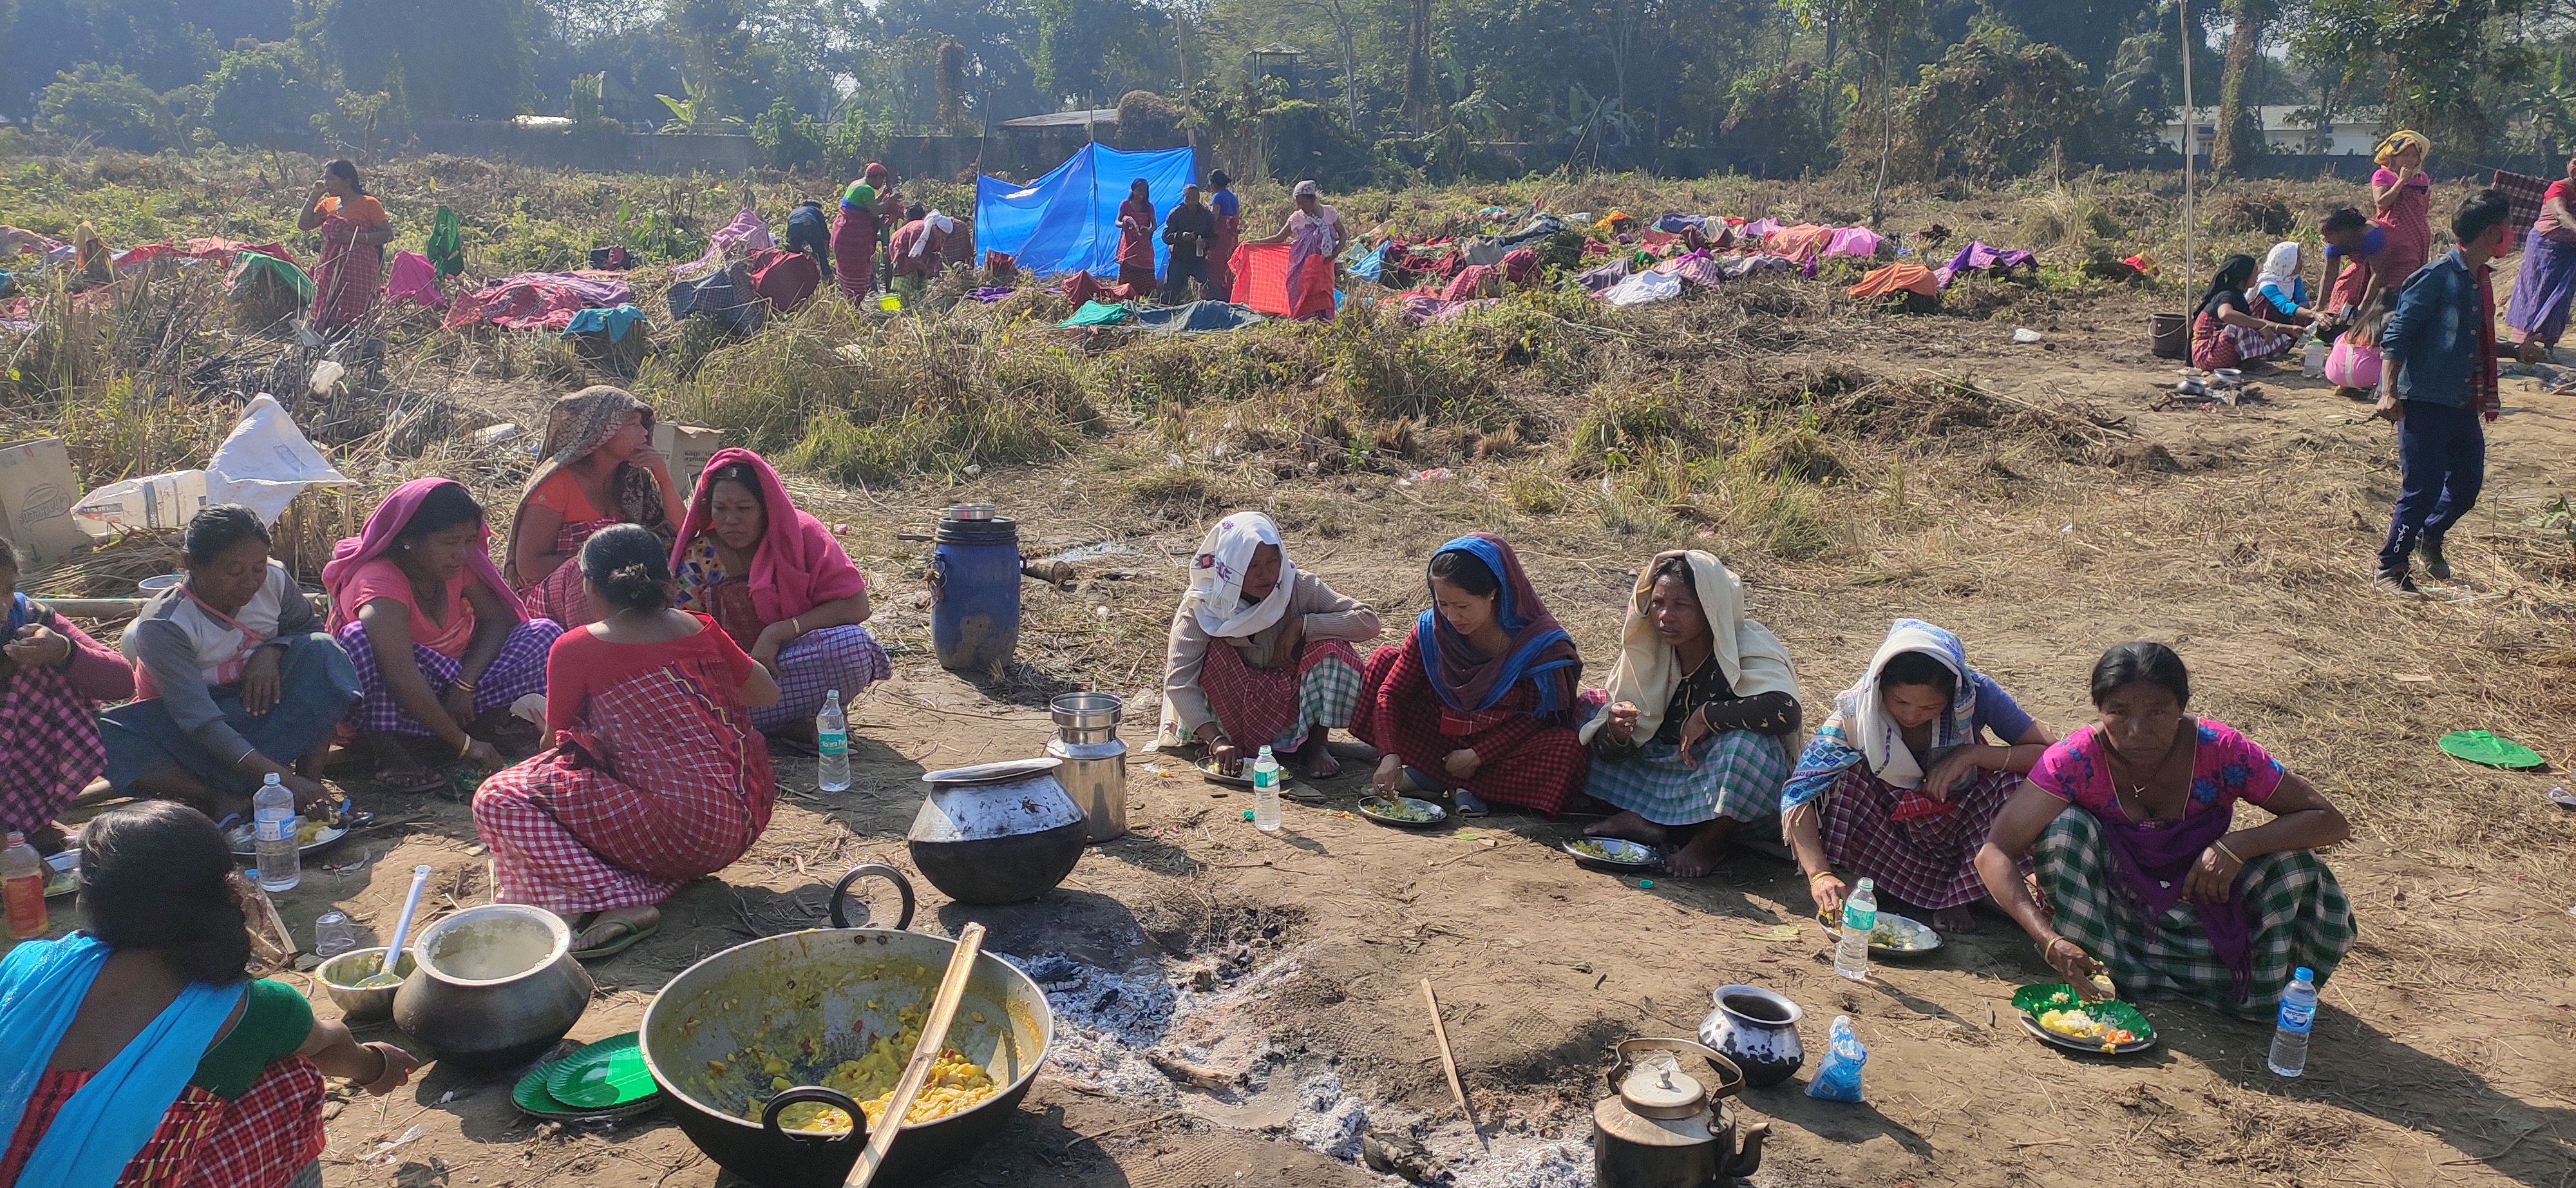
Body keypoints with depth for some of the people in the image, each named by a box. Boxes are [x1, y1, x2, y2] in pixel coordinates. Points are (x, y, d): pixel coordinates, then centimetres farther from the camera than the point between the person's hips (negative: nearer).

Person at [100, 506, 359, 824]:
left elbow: (309, 628, 7)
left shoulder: (275, 581, -13)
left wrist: (271, 651, -20)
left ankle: (310, 777, -34)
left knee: (320, 649, -25)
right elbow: (201, 722, -34)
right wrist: (281, 779, -47)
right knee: (104, 734, -33)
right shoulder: (162, 627, -26)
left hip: (262, 707, 3)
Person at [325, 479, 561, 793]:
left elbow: (497, 619, -7)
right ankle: (392, 755, -29)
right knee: (358, 638, -37)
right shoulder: (380, 583, -28)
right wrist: (464, 743, -38)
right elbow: (403, 677, -38)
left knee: (545, 633, -11)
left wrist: (465, 683, -24)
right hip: (386, 701, -5)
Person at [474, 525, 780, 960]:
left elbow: (560, 738, 10)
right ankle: (652, 886, 6)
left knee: (498, 800, 1)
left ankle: (621, 903, -15)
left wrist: (534, 709, 34)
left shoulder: (574, 649, -4)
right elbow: (768, 695, 21)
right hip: (738, 828, 7)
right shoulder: (700, 630, 8)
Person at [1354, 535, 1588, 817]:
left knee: (1568, 749, -33)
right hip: (1441, 735, 3)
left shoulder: (1538, 643, -21)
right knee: (1383, 660, -11)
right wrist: (1390, 755, -28)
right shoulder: (1430, 630, -14)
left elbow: (1536, 716, -16)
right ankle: (1428, 771, -13)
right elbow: (1390, 694, -13)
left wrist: (1477, 756, -21)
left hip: (1501, 745, -2)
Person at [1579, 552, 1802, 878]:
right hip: (1665, 771, 5)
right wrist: (1615, 730, -29)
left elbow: (1785, 712, -39)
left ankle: (1710, 840, -12)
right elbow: (1610, 752, -5)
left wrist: (1707, 715, -28)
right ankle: (1641, 819, -12)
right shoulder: (1648, 652, -5)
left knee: (1744, 743, -38)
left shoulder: (1748, 649, -18)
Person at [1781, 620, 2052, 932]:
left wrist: (1972, 754, -33)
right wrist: (1820, 874, -43)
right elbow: (1798, 793, -30)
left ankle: (1960, 894, -9)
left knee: (2020, 785, -29)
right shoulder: (1859, 707, -25)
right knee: (1844, 773, -29)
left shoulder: (1975, 693, -22)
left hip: (1963, 823, 1)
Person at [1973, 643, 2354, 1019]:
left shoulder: (2219, 751, -21)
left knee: (2293, 866, -23)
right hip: (2111, 901, -1)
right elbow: (1995, 851, -32)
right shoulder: (2076, 758, -25)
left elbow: (2332, 822, -16)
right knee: (2064, 827, -29)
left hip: (2198, 895, 1)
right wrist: (2051, 941, -46)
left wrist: (2236, 846, -33)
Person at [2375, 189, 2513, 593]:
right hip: (2425, 403, -8)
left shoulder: (2479, 280, 13)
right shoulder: (2436, 276, -13)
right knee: (2422, 490, -4)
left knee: (2467, 483, 13)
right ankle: (2391, 568, 10)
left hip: (2463, 404, 8)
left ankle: (2430, 537, 38)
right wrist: (2389, 392, -20)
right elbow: (2397, 334, -16)